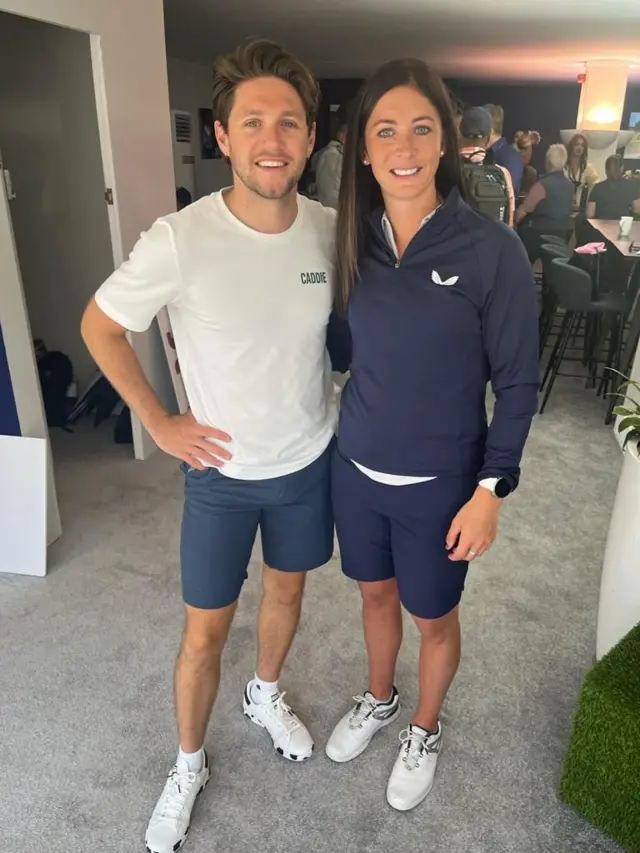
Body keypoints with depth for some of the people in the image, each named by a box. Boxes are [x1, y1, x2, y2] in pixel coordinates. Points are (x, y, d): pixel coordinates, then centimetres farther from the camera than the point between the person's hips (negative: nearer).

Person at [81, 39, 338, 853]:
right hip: (221, 472, -3)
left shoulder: (331, 229, -10)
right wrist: (159, 422, -10)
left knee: (286, 588, 24)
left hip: (309, 463, 4)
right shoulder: (178, 239, -22)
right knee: (205, 631, 10)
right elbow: (99, 326, -7)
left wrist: (331, 403, 3)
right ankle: (189, 762, 39)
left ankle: (267, 693, 54)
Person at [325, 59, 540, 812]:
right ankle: (378, 699, 54)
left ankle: (425, 730, 48)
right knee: (375, 592, 24)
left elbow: (517, 384, -11)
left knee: (433, 616, 18)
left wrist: (490, 491, -12)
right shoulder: (354, 239, -3)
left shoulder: (492, 250, -16)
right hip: (356, 467, 4)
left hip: (439, 484, -3)